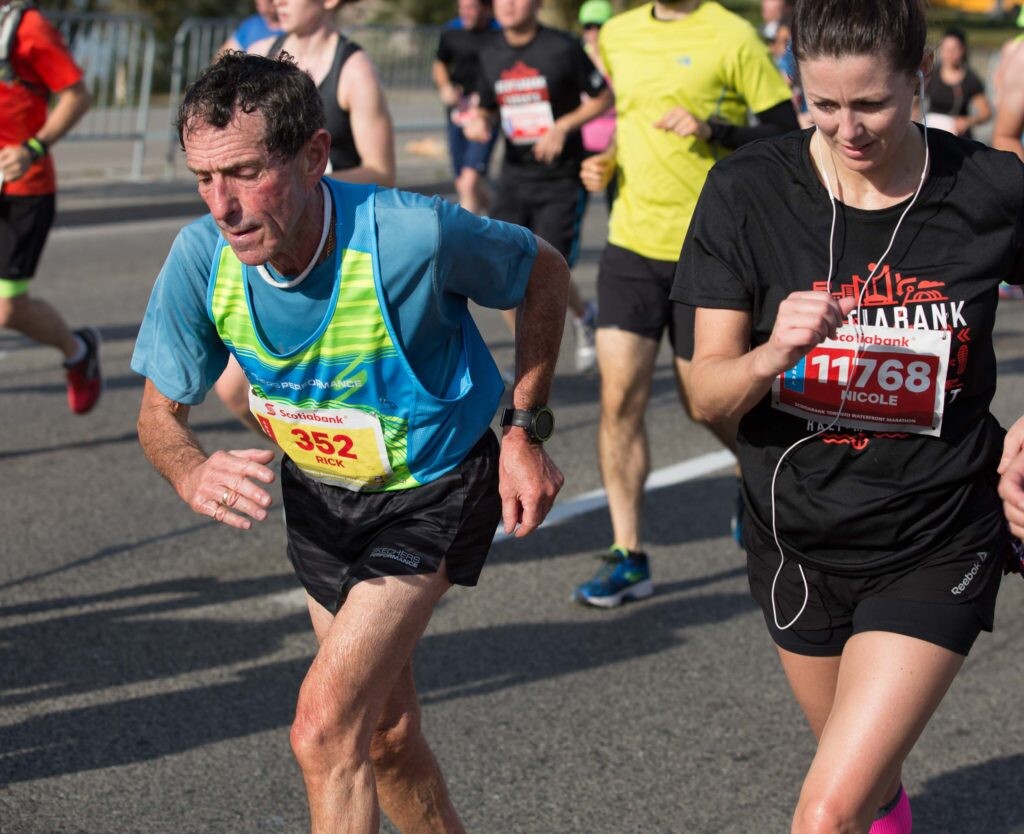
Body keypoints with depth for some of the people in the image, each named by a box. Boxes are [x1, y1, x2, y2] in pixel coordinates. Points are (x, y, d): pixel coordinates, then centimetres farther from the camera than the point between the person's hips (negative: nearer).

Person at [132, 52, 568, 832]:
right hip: (319, 493, 5)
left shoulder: (412, 234, -33)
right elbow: (161, 411, -8)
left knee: (325, 730, -19)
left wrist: (525, 430, -12)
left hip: (433, 491, -5)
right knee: (386, 738, 18)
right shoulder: (201, 257, -22)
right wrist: (194, 474, -32)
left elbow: (544, 272, -12)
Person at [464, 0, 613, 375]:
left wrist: (564, 126, -16)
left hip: (561, 179, -5)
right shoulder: (491, 56, 5)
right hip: (515, 177, 5)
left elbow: (602, 98, -3)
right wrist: (479, 122, -5)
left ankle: (583, 316, 26)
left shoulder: (563, 48, -10)